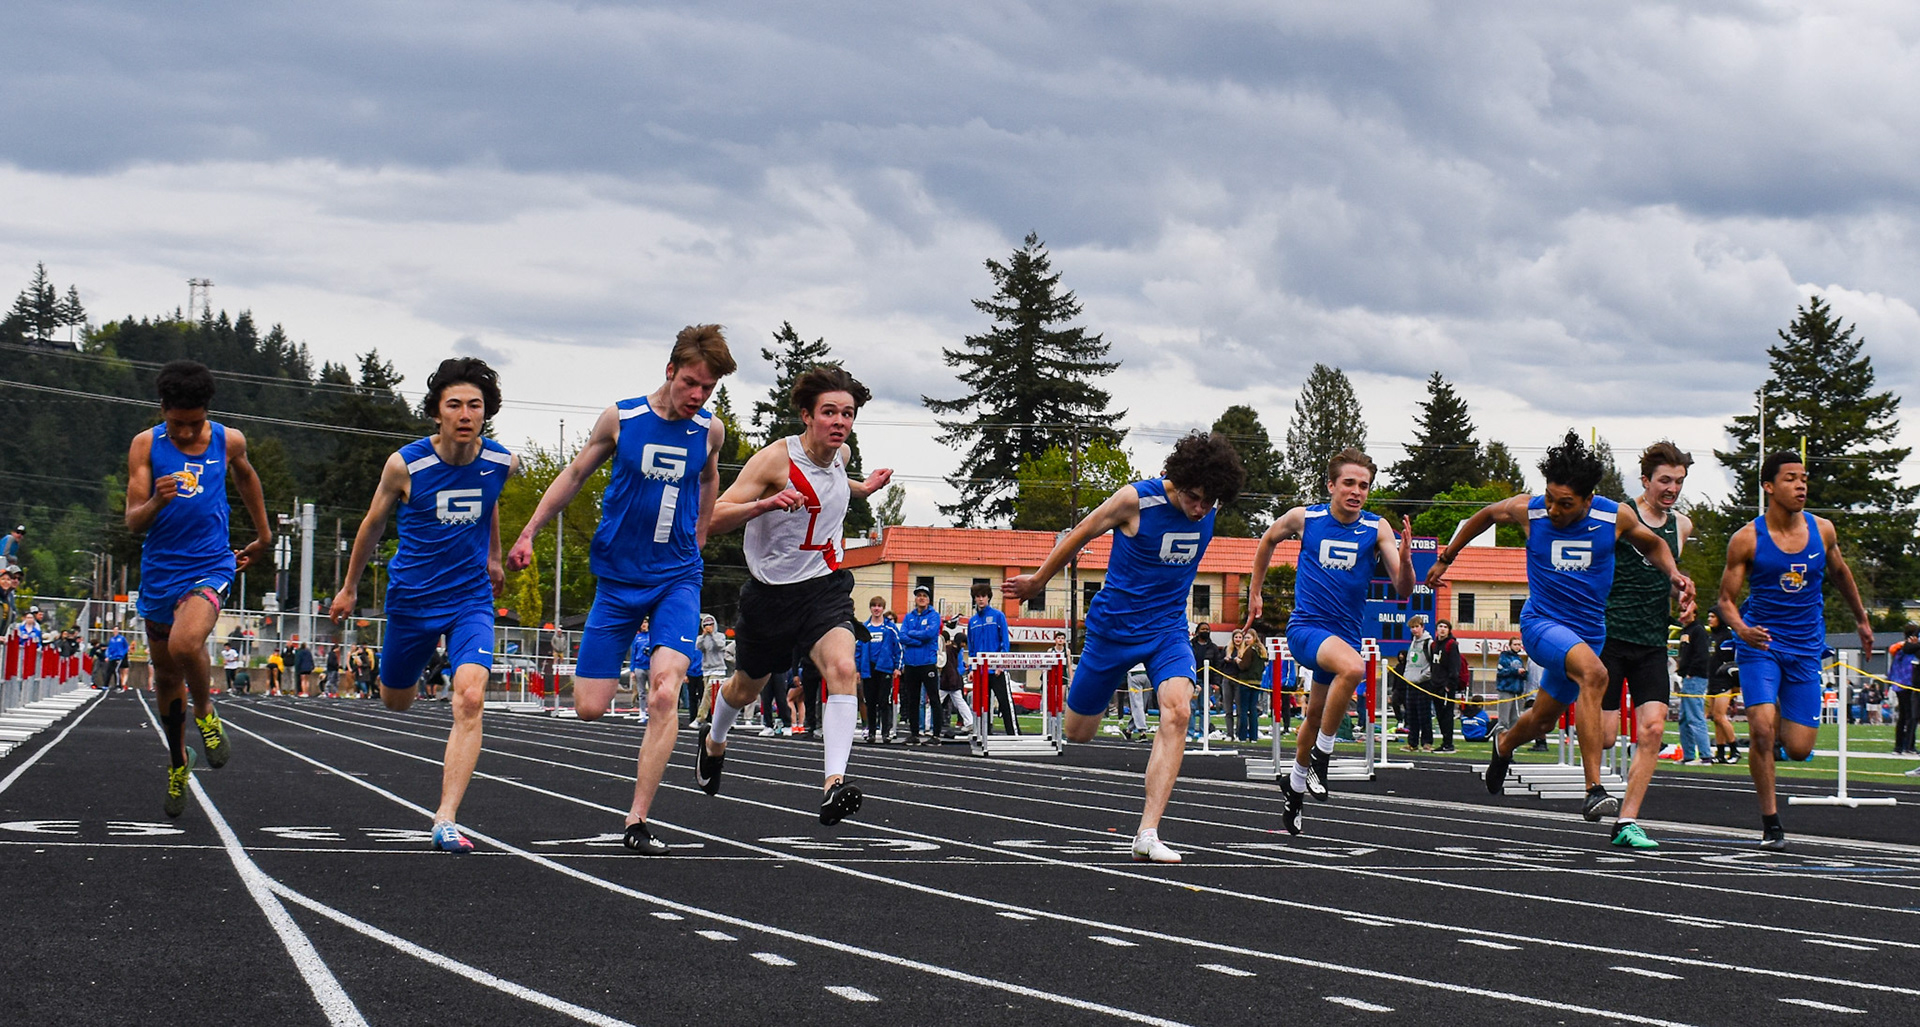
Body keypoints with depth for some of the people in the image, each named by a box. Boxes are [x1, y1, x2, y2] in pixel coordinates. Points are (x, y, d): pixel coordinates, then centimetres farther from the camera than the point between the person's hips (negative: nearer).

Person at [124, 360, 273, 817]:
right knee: (166, 676, 13)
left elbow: (245, 476, 22)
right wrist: (156, 502, -30)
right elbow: (133, 522, -7)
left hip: (210, 568, -2)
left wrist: (264, 535, 30)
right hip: (160, 572, 2)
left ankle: (205, 712, -1)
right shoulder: (146, 445, -4)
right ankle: (178, 762, 34)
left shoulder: (229, 441, -2)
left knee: (185, 643, -30)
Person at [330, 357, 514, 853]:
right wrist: (349, 588, 12)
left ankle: (446, 820, -24)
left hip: (471, 598, 0)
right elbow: (373, 523, 2)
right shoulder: (405, 464, -15)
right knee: (395, 702, 18)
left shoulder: (502, 463, -9)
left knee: (470, 698, -22)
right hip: (411, 597, 0)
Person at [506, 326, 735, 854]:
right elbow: (575, 475, 8)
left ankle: (637, 822, -16)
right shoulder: (620, 418, -6)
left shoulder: (711, 430, -1)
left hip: (678, 577, 0)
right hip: (617, 576, 0)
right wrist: (529, 533, 7)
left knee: (664, 694, -20)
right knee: (589, 708, -2)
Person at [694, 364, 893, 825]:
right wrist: (765, 503, -42)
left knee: (842, 666, -26)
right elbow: (715, 517, -26)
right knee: (747, 685, 19)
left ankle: (834, 783, -33)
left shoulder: (841, 455, 0)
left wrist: (863, 488, 13)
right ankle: (714, 742, 54)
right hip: (772, 591, -3)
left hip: (826, 584, 3)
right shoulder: (775, 459, -20)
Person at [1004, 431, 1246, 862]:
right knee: (1077, 732, 6)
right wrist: (1037, 582, 7)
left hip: (1168, 629, 2)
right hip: (1114, 627, -2)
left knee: (1177, 712, -23)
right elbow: (1079, 536, -4)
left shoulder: (1212, 507, -5)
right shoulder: (1135, 499, -19)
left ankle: (1147, 834, -26)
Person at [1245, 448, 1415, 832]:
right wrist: (1255, 592, 21)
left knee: (1316, 716, 17)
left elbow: (1403, 590, -9)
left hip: (1345, 633, 3)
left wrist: (1404, 557, -29)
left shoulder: (1378, 529, -4)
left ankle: (1296, 783, 43)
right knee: (1352, 666, -33)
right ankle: (1321, 755, -18)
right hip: (1305, 626, -3)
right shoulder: (1304, 518, -5)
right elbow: (1268, 540, 17)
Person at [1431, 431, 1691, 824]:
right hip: (1541, 622, -4)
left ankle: (1504, 745, 57)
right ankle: (1593, 790, -37)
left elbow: (1653, 544, 12)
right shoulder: (1527, 511, -10)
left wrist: (1673, 574, -7)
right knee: (1594, 673, -34)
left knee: (1542, 721, 18)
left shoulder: (1615, 517, -8)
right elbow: (1486, 515, 11)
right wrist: (1445, 559, 18)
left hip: (1588, 631, 4)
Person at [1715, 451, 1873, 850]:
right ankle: (1770, 823, -7)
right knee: (1762, 729, -21)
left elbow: (1839, 573, 20)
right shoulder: (1746, 539, -9)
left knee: (1798, 749, -1)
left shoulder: (1822, 530, 0)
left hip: (1806, 649, 3)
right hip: (1760, 643, -3)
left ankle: (1778, 729, 38)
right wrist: (1741, 628, -27)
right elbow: (1726, 598, -6)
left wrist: (1861, 619, 30)